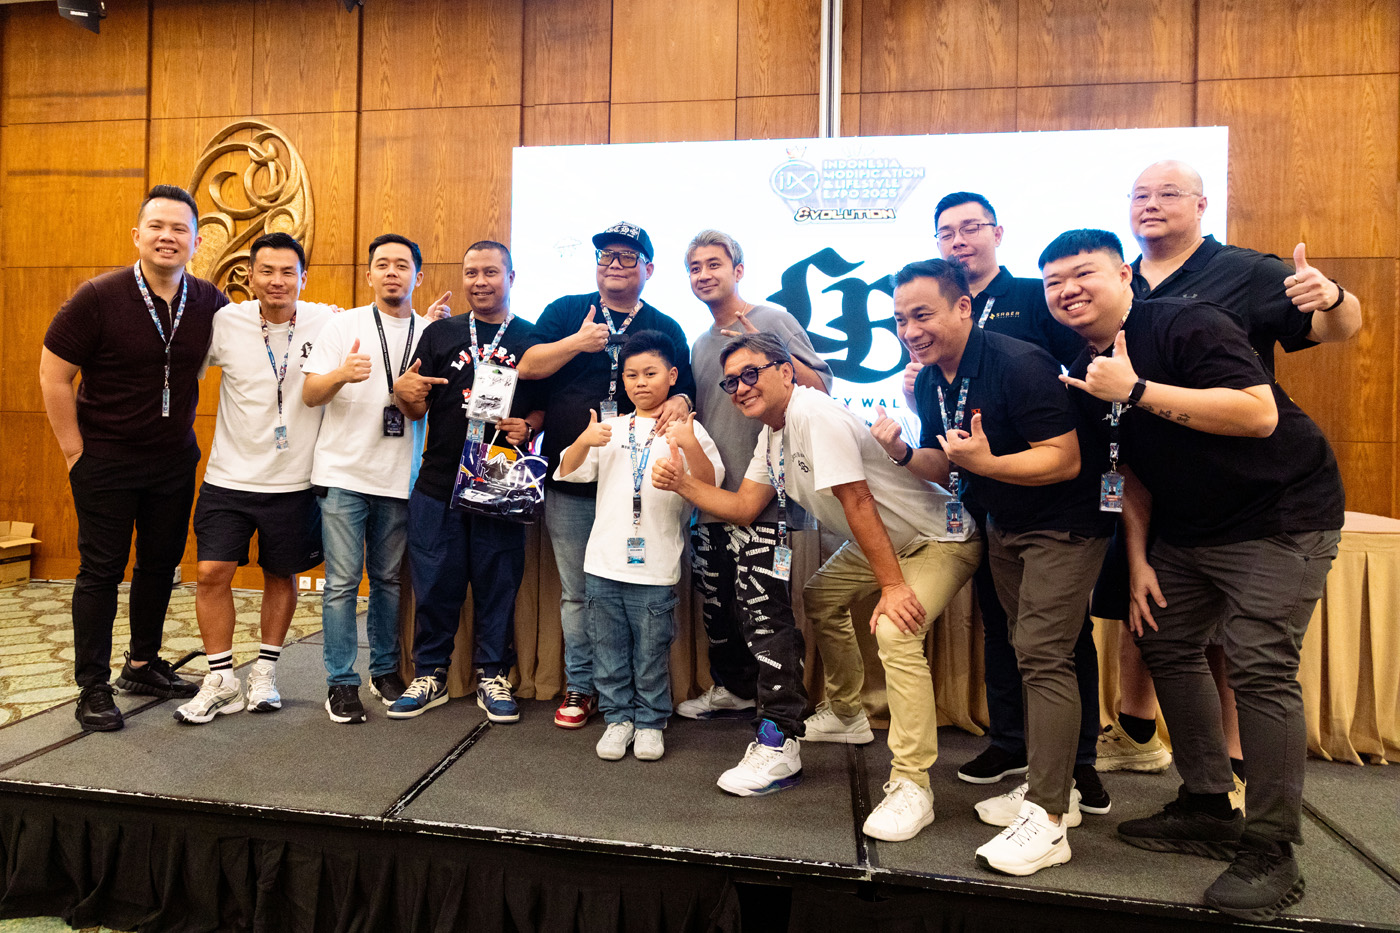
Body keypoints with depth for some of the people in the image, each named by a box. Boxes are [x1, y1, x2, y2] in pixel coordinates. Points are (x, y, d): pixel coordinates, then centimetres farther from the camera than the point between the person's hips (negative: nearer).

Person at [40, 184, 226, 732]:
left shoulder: (209, 303, -2)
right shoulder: (98, 298, -13)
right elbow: (54, 375, -8)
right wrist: (74, 450, -8)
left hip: (175, 459, 4)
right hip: (105, 458, -4)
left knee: (161, 563, 13)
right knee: (102, 569, 2)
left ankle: (142, 665, 31)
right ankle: (93, 690, 14)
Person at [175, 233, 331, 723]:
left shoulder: (326, 324, -7)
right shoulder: (225, 323, -4)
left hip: (294, 481, 0)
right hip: (229, 477, 1)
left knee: (282, 577, 12)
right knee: (213, 573, -2)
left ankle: (265, 670, 30)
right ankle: (221, 680, 15)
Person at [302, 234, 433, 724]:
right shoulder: (344, 325, 3)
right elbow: (309, 394, -2)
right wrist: (341, 375, -21)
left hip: (399, 477, 2)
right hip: (344, 471, -2)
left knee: (389, 578, 11)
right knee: (343, 581, -1)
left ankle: (385, 669, 26)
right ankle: (341, 681, 11)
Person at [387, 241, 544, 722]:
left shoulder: (534, 337, 7)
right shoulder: (440, 333, 9)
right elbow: (418, 410, 7)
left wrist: (528, 426, -12)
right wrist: (404, 393, -15)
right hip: (438, 483, 1)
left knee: (498, 583, 7)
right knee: (435, 582, 7)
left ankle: (493, 676, 23)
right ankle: (429, 674, 24)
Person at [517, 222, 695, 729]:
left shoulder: (667, 329, 12)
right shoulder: (566, 311, 11)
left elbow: (682, 388, 11)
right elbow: (526, 367, 1)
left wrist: (679, 401, -12)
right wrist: (577, 342, -11)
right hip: (569, 481, 1)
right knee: (576, 592, 8)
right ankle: (581, 686, 22)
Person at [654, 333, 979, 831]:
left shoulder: (815, 413, -27)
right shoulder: (772, 433, 3)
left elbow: (857, 501, -29)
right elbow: (744, 507, 3)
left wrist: (892, 586, -28)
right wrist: (682, 483, -10)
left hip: (938, 541, -10)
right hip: (880, 543, 10)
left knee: (895, 632, -28)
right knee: (819, 599, 19)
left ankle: (912, 785, -16)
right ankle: (846, 715, 38)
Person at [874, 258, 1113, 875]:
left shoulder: (1019, 365, -24)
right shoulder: (929, 382, 1)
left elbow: (1065, 459, -25)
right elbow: (944, 468, 7)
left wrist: (987, 462, -37)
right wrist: (901, 452, -12)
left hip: (1064, 525, -8)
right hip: (1003, 526, 8)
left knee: (1043, 655, -12)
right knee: (1031, 654, 13)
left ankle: (1048, 819, -4)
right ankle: (1052, 786, 26)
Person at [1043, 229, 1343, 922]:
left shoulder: (1186, 324, -18)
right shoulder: (1087, 372, 5)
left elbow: (1259, 414, -30)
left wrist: (1138, 390, -30)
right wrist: (1138, 561, 7)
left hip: (1278, 516, -8)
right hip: (1188, 529, 9)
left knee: (1260, 669, -11)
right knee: (1165, 645, 11)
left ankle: (1272, 851, 4)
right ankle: (1209, 810, 27)